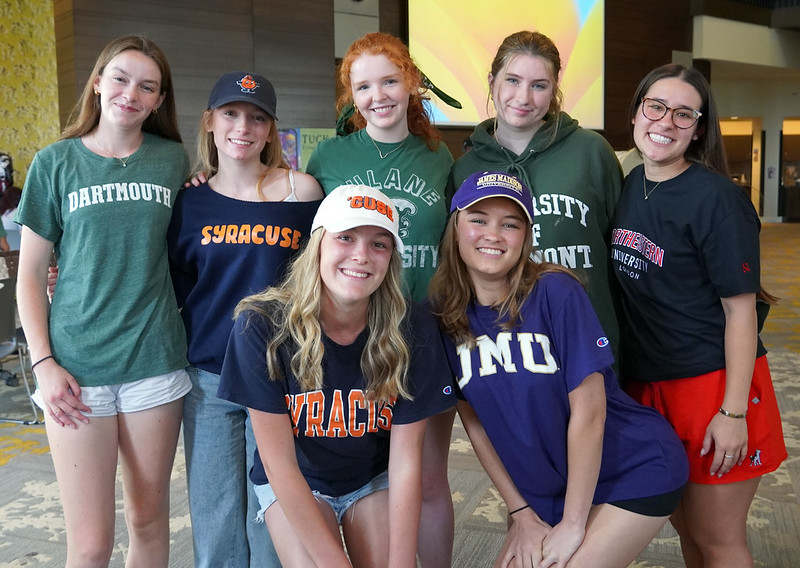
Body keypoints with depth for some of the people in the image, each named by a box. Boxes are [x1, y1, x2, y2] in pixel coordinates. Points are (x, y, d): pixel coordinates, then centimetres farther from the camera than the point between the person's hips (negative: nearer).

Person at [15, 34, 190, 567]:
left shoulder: (173, 160, 5)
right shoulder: (55, 162, 1)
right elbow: (31, 274, 3)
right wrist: (43, 362, -5)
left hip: (155, 361, 2)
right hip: (77, 367, -1)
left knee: (150, 521, 13)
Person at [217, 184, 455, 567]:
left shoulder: (412, 329, -19)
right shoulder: (261, 325, -24)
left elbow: (406, 463, -15)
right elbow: (279, 464, -20)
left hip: (375, 478, 2)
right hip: (293, 484, -1)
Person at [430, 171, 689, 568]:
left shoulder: (555, 293, -20)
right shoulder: (442, 312, -7)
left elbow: (588, 413, -18)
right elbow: (474, 423, 0)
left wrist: (572, 524, -13)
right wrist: (521, 514, 0)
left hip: (633, 472, -4)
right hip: (546, 487, 5)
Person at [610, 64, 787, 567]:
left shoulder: (716, 198, -15)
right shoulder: (631, 186, 6)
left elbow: (740, 309, -15)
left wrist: (733, 411, -18)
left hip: (715, 383, -6)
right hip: (649, 384, 7)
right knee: (685, 526, 21)